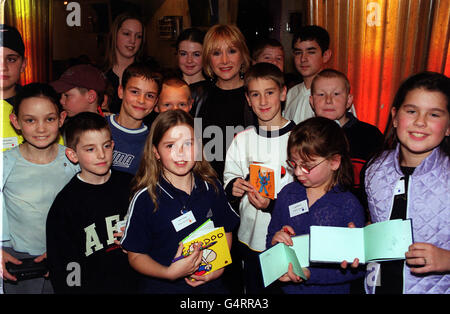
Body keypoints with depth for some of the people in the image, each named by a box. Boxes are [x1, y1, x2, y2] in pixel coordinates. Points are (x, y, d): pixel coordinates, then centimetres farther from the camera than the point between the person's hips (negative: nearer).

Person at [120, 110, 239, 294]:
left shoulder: (212, 187, -5)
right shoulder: (145, 199, -15)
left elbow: (226, 232, 7)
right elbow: (136, 255, -10)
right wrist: (170, 272, -25)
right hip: (163, 287, -3)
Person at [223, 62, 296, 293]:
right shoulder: (241, 140, 4)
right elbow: (229, 179, 12)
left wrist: (273, 204, -23)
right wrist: (233, 187, -11)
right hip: (251, 239, 4)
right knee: (253, 290, 18)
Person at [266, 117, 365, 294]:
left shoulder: (349, 206, -11)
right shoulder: (287, 194, 0)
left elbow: (357, 268, -14)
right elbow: (270, 238, 8)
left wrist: (310, 274, -22)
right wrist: (275, 241, -13)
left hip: (331, 289, -3)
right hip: (287, 288, 4)